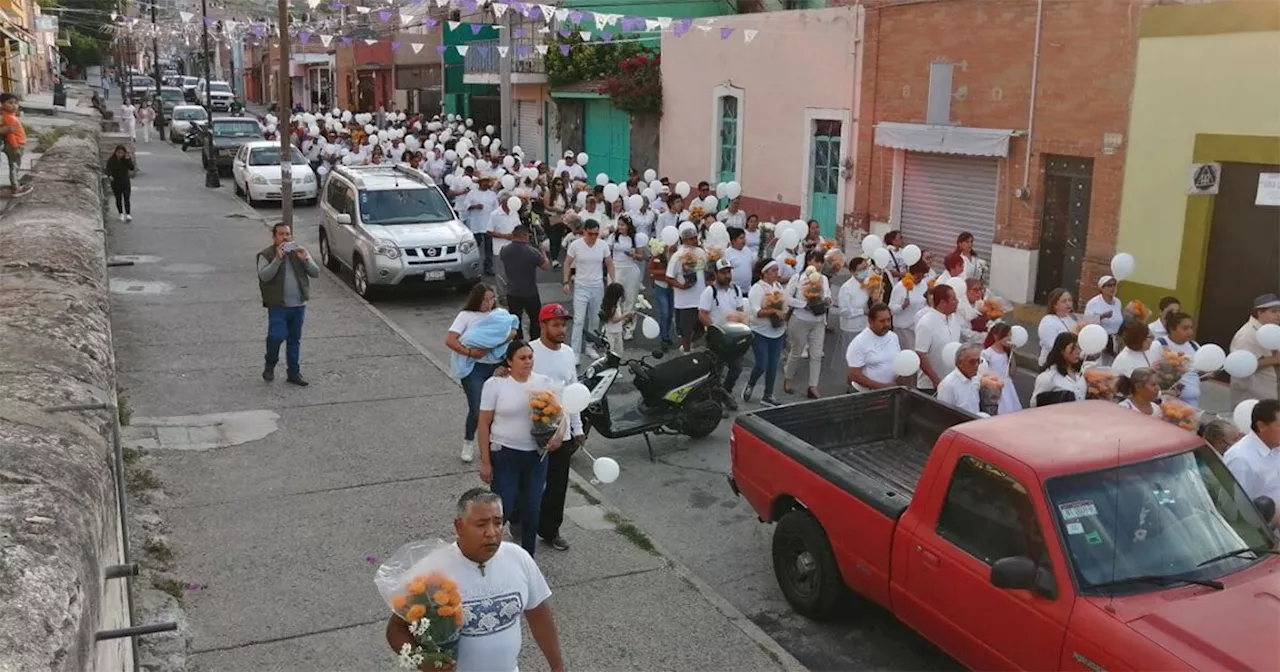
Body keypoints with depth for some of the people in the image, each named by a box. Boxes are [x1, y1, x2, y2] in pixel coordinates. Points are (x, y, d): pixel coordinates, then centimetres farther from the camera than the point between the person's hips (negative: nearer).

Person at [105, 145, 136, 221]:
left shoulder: (127, 159, -5)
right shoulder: (111, 160, -5)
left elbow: (132, 168, -16)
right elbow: (108, 170, -4)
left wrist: (128, 159, -23)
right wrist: (109, 175, -24)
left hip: (126, 182, -1)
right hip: (115, 183, 1)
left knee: (126, 199, -10)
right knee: (118, 199, 9)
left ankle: (128, 214, -15)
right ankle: (121, 214, 22)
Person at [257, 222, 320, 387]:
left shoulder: (299, 252, 10)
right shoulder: (266, 255, -3)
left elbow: (316, 273, 3)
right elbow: (264, 276, -18)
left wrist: (305, 259, -13)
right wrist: (278, 259, -24)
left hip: (299, 305, 4)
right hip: (278, 305, -4)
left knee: (295, 340, 11)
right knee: (277, 336, -15)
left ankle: (293, 372, 21)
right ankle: (270, 365, 10)